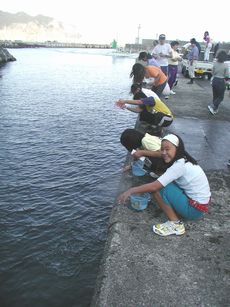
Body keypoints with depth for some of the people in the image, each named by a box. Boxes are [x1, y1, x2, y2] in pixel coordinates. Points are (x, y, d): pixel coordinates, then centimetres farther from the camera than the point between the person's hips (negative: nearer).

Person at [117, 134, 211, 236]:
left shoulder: (179, 165, -25)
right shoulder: (183, 160, 3)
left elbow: (154, 186, -28)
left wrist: (131, 190, -21)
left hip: (195, 209, -9)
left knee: (159, 188, -17)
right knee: (162, 184, 6)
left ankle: (175, 224, -6)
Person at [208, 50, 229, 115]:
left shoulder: (215, 64, -5)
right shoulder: (225, 65, -15)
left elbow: (213, 73, 3)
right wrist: (225, 81, 8)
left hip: (214, 81, 5)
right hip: (221, 82, -5)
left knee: (215, 95, 17)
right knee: (220, 97, 10)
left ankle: (215, 109, 24)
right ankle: (212, 106, -6)